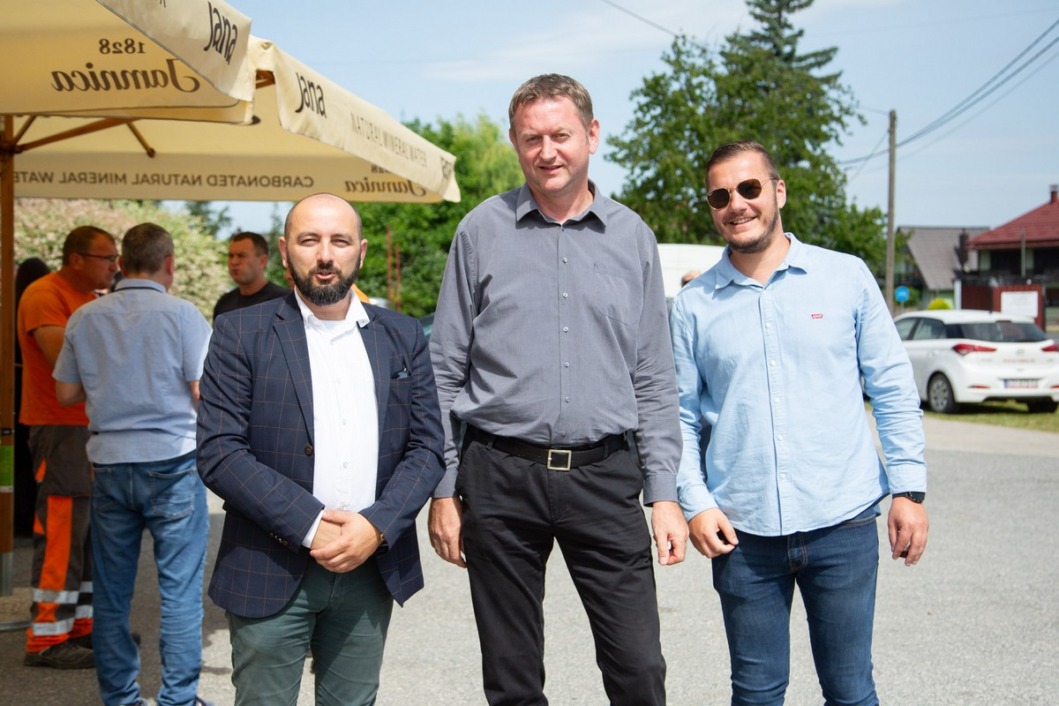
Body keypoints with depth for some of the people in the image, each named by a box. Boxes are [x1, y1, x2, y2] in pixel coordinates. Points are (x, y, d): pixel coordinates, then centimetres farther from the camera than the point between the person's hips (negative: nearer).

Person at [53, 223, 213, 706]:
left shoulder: (85, 318, 5)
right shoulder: (181, 315, -7)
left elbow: (66, 394, 10)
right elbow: (205, 394, -10)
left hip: (109, 463, 4)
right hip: (172, 462, -4)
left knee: (111, 590, 12)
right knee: (180, 589, 3)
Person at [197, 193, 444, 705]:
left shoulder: (403, 337, 8)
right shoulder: (241, 335, -2)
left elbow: (426, 447, 4)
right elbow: (219, 454, -9)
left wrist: (376, 527, -11)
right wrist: (310, 526, -16)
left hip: (371, 564, 3)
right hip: (270, 572, -3)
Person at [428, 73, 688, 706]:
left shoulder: (632, 237, 7)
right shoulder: (483, 231, 3)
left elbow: (654, 380, 9)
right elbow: (445, 372, 5)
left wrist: (665, 493, 2)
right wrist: (443, 491, 1)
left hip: (604, 474, 1)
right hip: (500, 476, 0)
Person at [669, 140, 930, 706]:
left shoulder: (846, 278, 3)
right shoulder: (693, 305, 5)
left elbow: (893, 388, 5)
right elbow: (681, 414, 7)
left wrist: (908, 490, 0)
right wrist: (695, 503, -4)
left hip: (842, 521, -1)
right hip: (743, 532, 1)